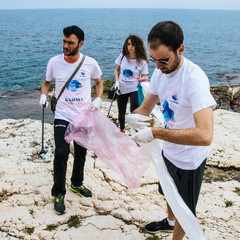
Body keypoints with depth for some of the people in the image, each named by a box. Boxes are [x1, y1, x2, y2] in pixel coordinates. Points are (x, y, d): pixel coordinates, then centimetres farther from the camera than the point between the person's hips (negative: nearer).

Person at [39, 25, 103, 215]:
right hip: (63, 116, -2)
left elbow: (99, 82, 10)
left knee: (81, 153, 16)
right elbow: (46, 82, 9)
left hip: (85, 116, 2)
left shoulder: (90, 63, -8)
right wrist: (43, 95, -11)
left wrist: (98, 99, -8)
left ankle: (77, 184, 40)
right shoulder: (54, 62, -8)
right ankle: (58, 193, 8)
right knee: (61, 154, -11)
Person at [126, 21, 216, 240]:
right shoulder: (160, 72, -8)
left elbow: (205, 135, -43)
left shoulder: (194, 79, -33)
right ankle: (170, 222, 62)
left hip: (189, 159, -8)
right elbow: (145, 108, 0)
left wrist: (156, 133, -41)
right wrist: (134, 115, -24)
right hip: (169, 151, 8)